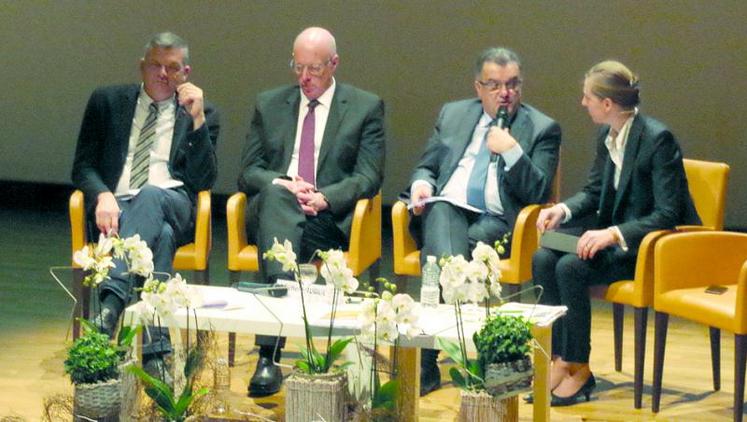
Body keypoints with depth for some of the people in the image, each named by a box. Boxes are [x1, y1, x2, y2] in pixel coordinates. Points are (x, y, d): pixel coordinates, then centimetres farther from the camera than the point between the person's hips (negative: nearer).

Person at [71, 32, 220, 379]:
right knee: (159, 236, -37)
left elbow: (203, 181, 3)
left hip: (171, 204, 0)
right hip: (116, 206, 0)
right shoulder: (107, 102, 17)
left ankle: (112, 302, -55)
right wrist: (102, 196, -12)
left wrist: (197, 119, -4)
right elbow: (82, 167, 11)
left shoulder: (203, 114, 16)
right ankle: (155, 349, -45)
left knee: (150, 195, -39)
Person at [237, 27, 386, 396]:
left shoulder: (366, 107, 12)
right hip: (272, 209, 2)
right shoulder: (268, 104, 20)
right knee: (274, 193, -38)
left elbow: (369, 177, 2)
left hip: (330, 219, -1)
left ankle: (270, 353, -44)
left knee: (276, 237, -37)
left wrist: (325, 198, -16)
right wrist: (282, 184, -10)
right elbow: (248, 172, 13)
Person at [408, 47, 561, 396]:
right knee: (445, 258, -33)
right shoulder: (453, 115, 21)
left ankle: (426, 363, -28)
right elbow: (426, 167, 26)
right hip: (447, 209, 2)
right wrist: (421, 184, 2)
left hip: (496, 221, -2)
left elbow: (539, 193, 1)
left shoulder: (542, 129, 9)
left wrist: (512, 151, -12)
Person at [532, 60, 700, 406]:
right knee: (542, 259, -15)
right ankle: (559, 361, -14)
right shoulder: (605, 137, 4)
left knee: (571, 267, -27)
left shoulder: (657, 139, -19)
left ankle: (579, 369, -13)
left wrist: (613, 233, -32)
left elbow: (667, 215, -22)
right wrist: (563, 209, -4)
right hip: (615, 238, 8)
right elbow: (594, 193, 17)